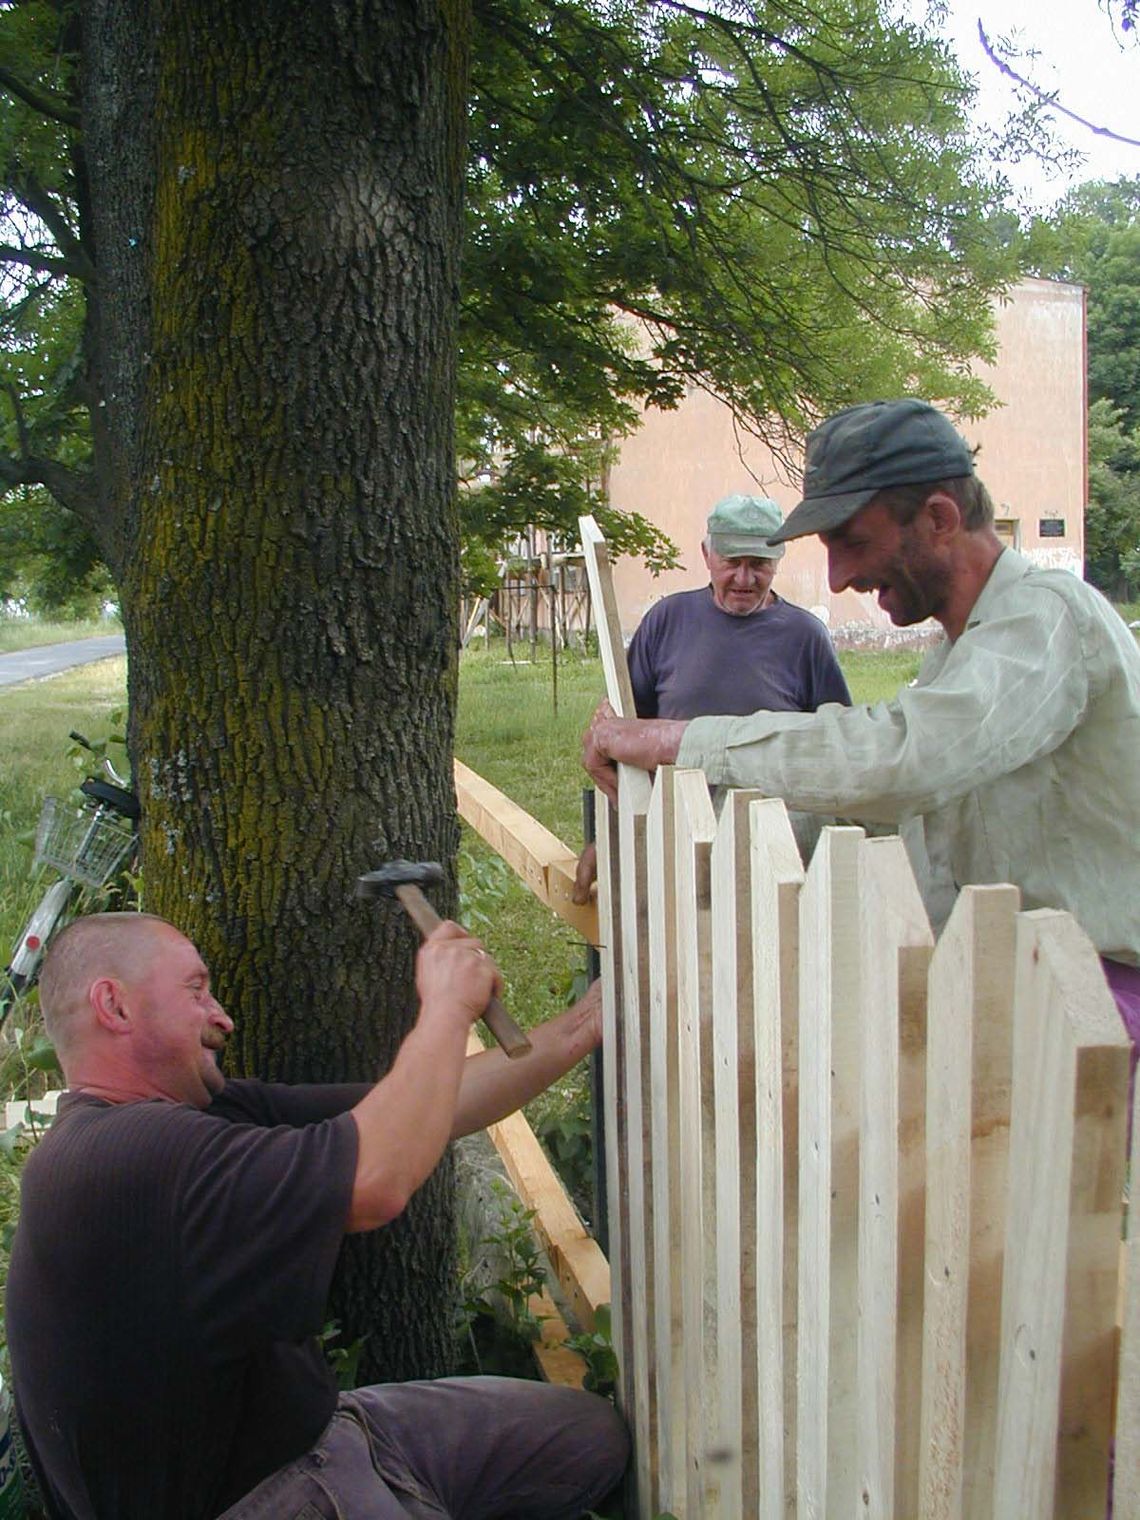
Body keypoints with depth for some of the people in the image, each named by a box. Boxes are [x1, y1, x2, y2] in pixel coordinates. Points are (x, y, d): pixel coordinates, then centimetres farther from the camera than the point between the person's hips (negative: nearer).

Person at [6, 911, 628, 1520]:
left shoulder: (208, 1116, 2)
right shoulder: (124, 1155, -28)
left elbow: (420, 1114, 2)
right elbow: (376, 1180, -34)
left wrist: (587, 1021, 1)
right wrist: (449, 1005, -18)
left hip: (310, 1427, 9)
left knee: (593, 1431, 9)